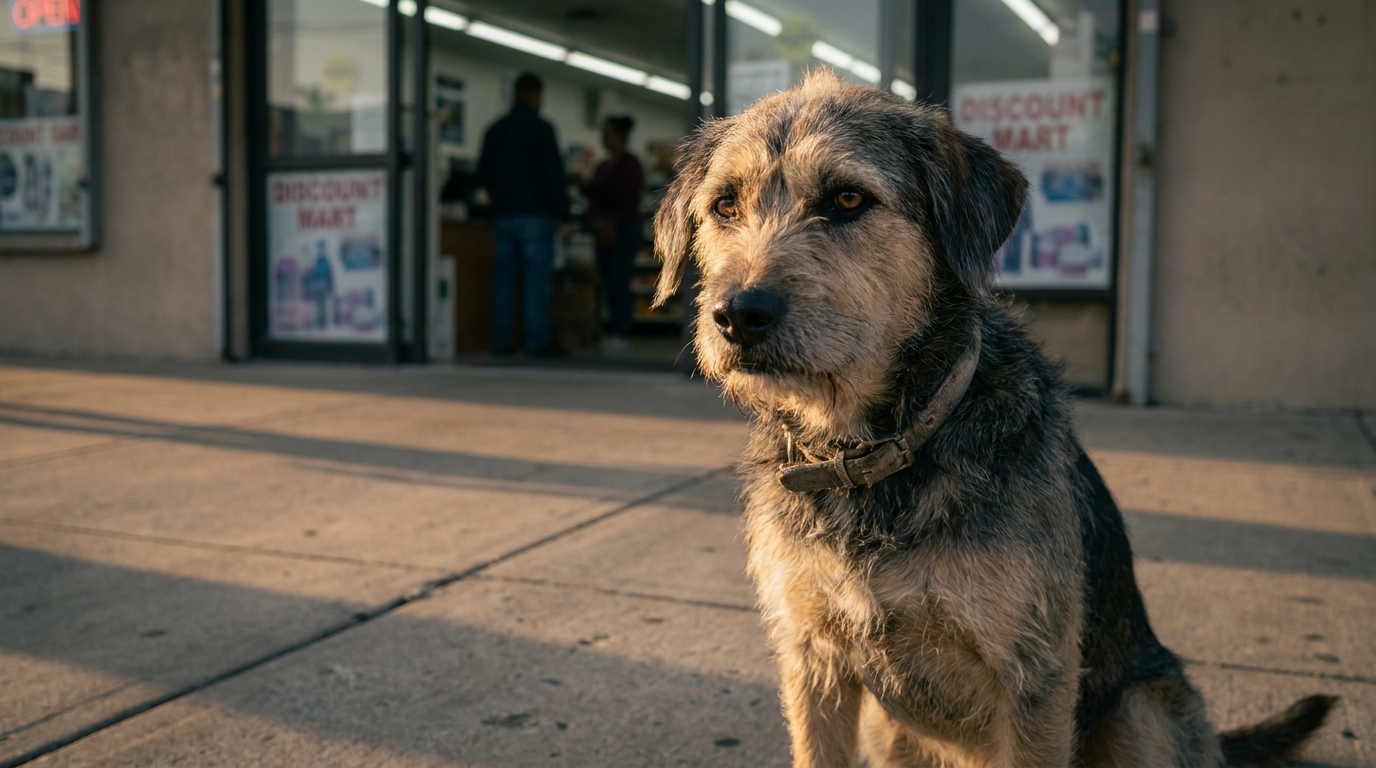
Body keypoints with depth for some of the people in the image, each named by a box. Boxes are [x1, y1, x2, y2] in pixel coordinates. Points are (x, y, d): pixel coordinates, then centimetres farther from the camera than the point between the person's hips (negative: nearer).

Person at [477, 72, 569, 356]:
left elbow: (483, 173, 18)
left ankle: (501, 340, 7)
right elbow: (554, 173, -11)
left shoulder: (494, 130, 13)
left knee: (504, 277, 8)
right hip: (535, 213, -6)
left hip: (503, 215, 6)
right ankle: (537, 340, -8)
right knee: (537, 277, -5)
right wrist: (561, 210, -6)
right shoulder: (540, 128, -7)